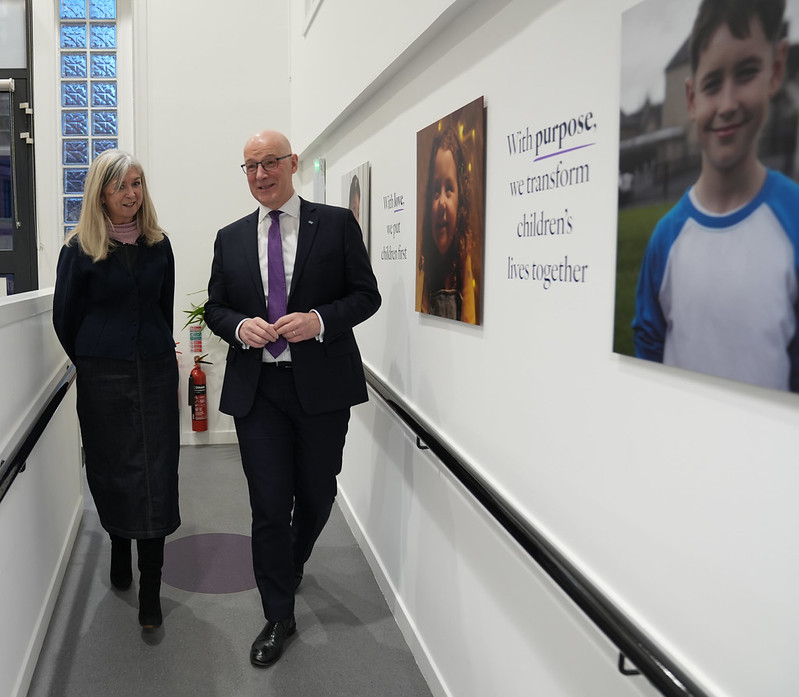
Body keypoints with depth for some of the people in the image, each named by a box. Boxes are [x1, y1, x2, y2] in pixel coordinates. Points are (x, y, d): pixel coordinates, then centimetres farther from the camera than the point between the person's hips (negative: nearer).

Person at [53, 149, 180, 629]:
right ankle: (119, 549, 37)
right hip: (103, 378, -2)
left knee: (156, 475, -1)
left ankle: (151, 590, 5)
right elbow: (65, 318, 4)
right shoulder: (80, 249, -3)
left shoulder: (158, 245, 6)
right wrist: (93, 362, 13)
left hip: (156, 372, 2)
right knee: (112, 470, 10)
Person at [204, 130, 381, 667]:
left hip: (322, 384, -1)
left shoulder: (337, 224, 0)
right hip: (256, 388, 1)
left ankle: (291, 566, 47)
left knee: (317, 495, 15)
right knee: (269, 505, 2)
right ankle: (279, 618, 19)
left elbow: (366, 295, -1)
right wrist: (240, 326, -9)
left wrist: (320, 320, -18)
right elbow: (215, 308, 13)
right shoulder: (231, 238, 9)